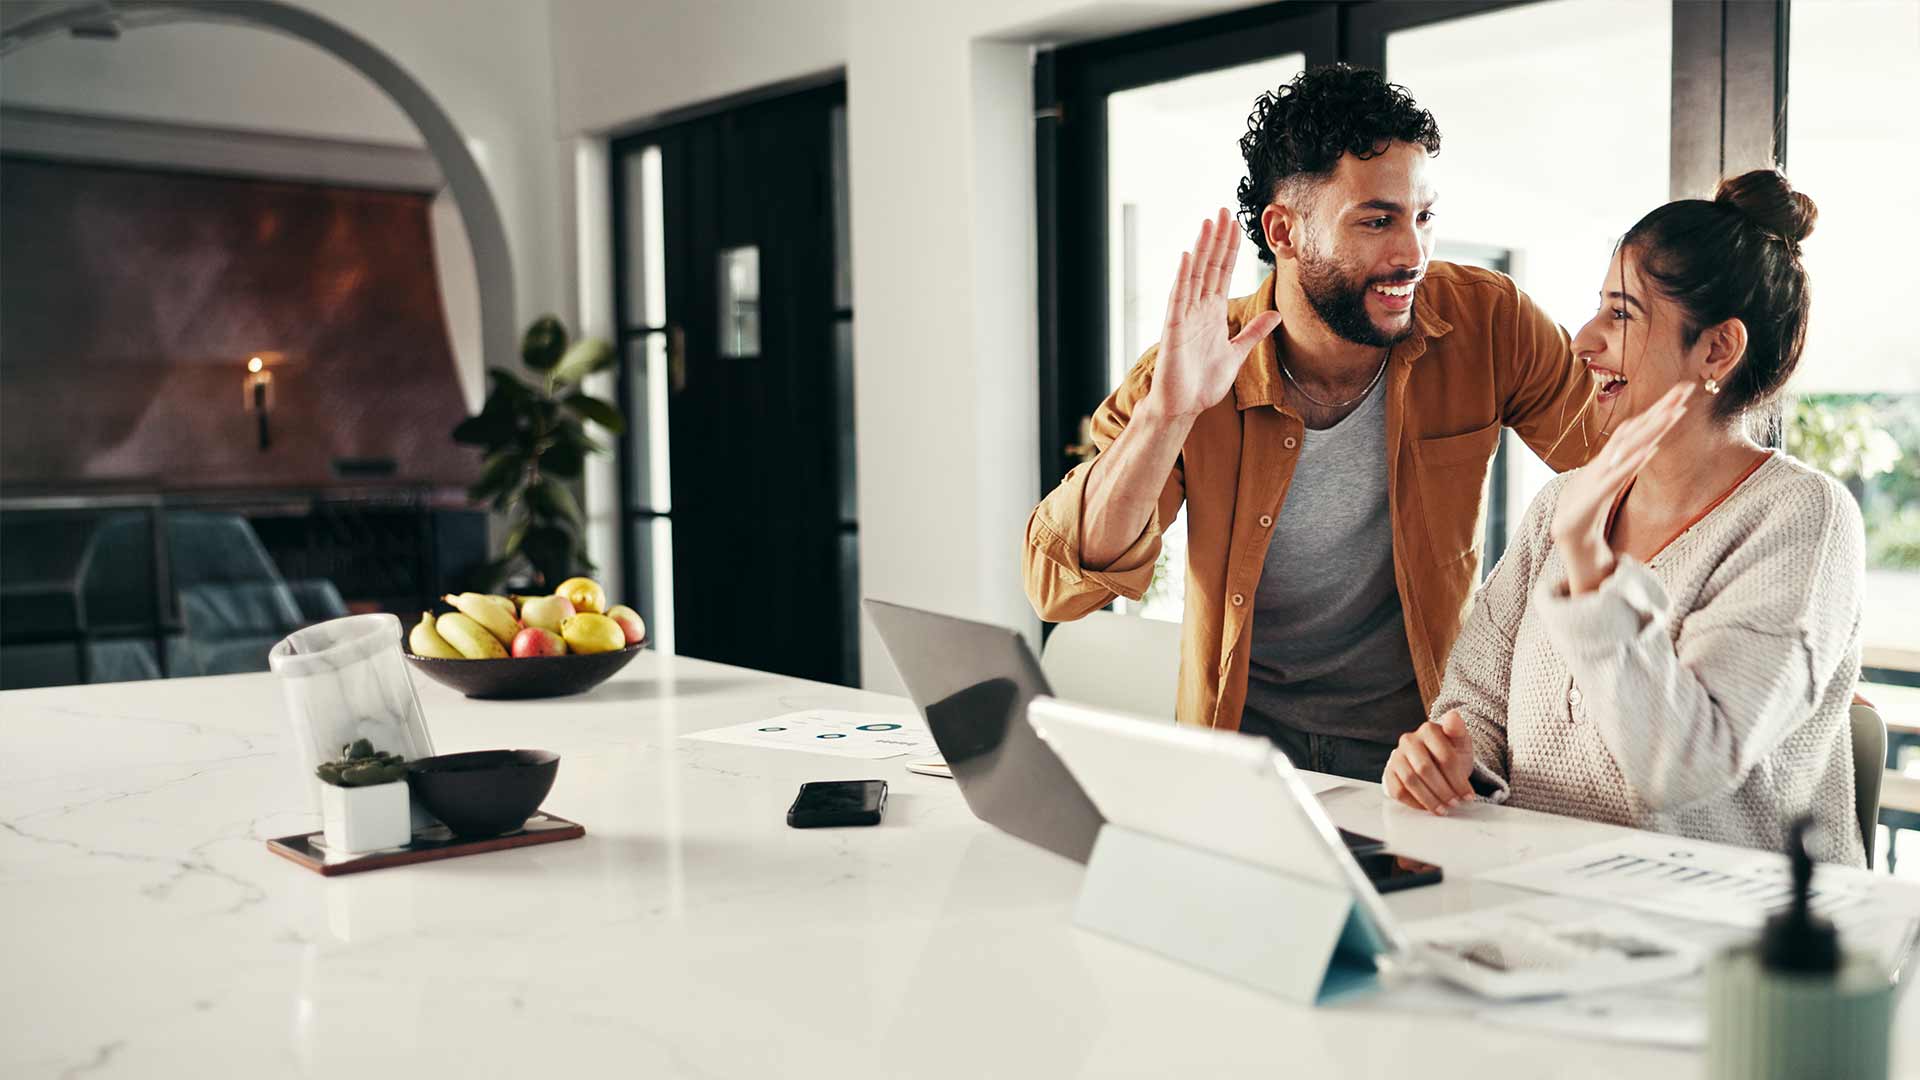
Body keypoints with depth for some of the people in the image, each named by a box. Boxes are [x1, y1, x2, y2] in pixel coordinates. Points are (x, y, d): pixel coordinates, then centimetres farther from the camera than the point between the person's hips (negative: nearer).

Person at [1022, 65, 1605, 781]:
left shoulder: (1487, 324, -9)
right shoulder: (1195, 363, -11)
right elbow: (1061, 587, -17)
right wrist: (1167, 414, -30)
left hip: (1418, 743, 0)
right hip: (1240, 744, 0)